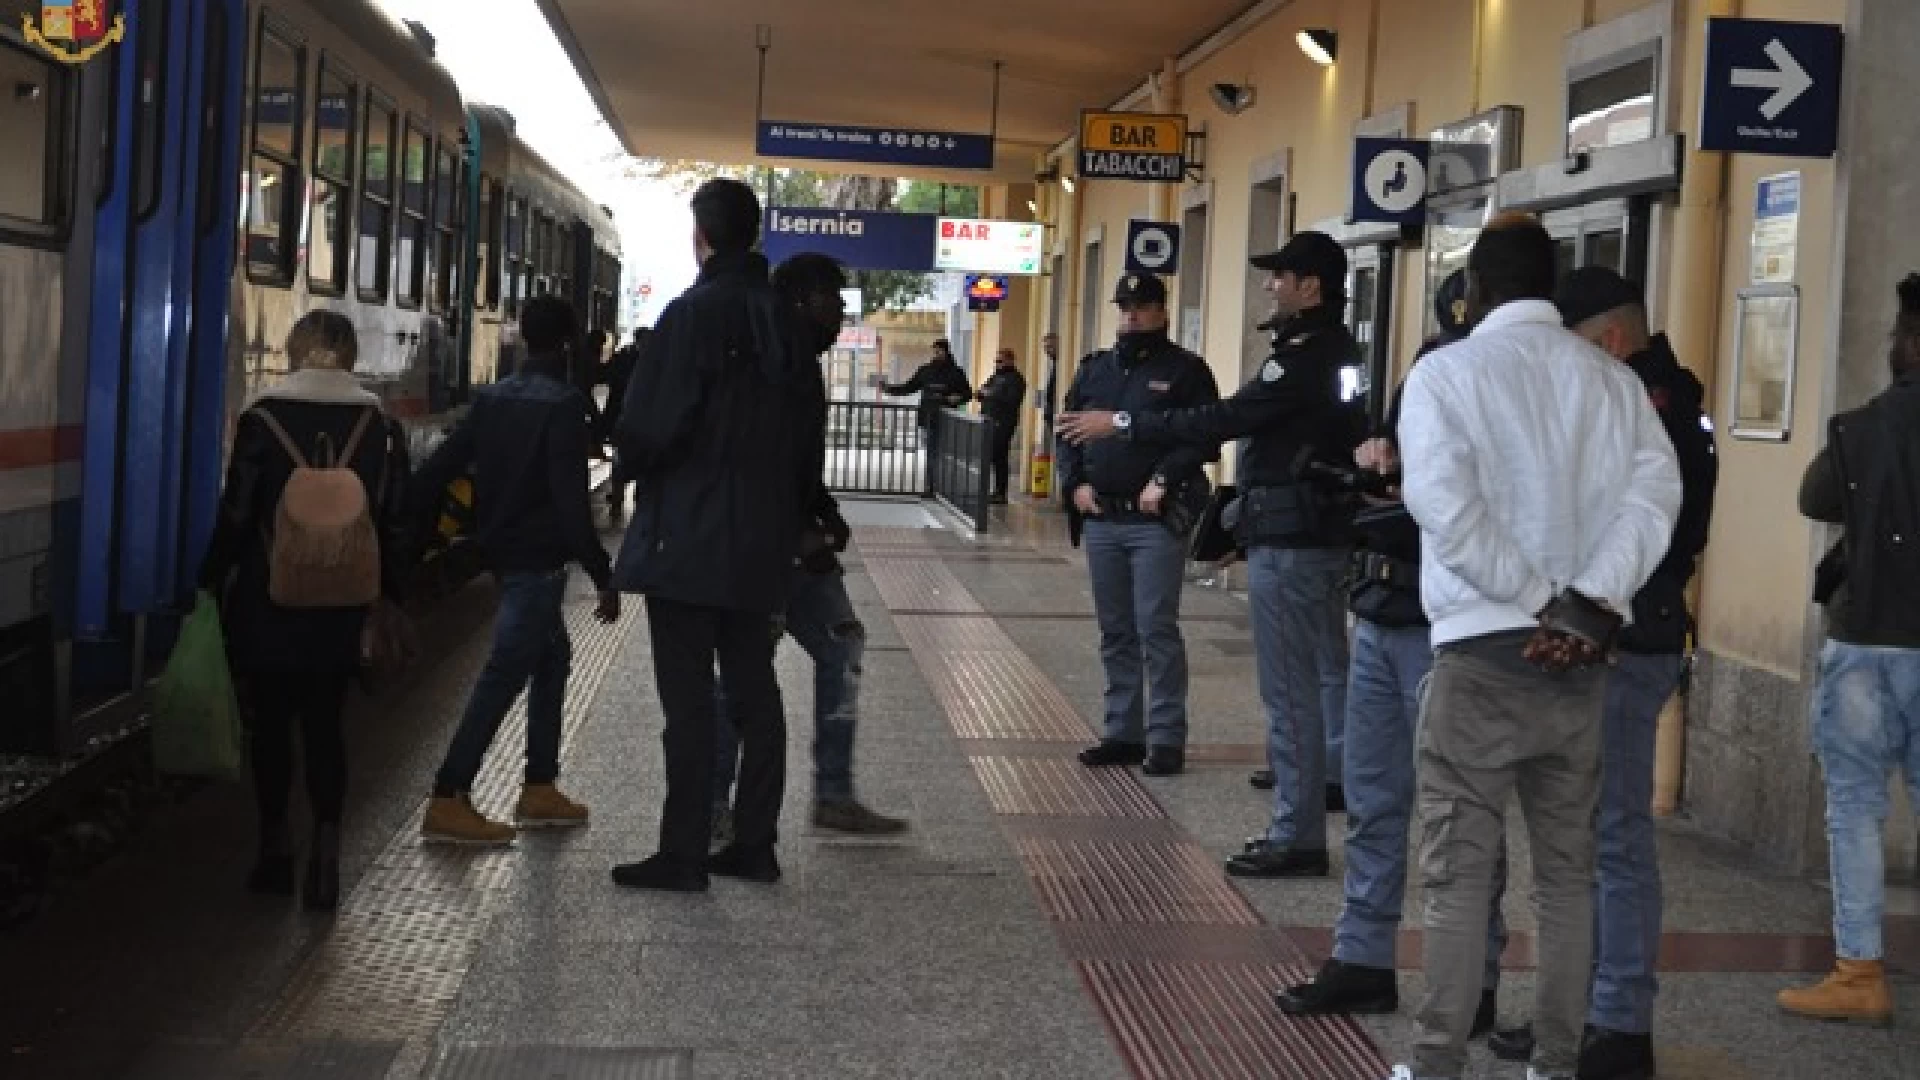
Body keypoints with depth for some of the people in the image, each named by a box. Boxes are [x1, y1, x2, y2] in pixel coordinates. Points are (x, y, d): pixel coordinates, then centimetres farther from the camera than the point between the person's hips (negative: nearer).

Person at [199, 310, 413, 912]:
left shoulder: (263, 418, -9)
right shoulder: (380, 426, -2)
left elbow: (236, 513, -8)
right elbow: (394, 523, 1)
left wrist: (214, 581, 4)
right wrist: (387, 597, 10)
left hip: (265, 606, -2)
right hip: (340, 611, 2)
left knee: (270, 727, 11)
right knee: (325, 728, 11)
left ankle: (276, 852, 17)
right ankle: (325, 855, 2)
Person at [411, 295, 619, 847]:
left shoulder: (491, 399, 8)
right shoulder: (563, 405, -14)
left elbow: (437, 470, 6)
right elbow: (571, 498, -21)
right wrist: (604, 576, -18)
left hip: (501, 551, 8)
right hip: (540, 559, -8)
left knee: (553, 656, 20)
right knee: (504, 675, -8)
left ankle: (539, 789, 22)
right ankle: (448, 801, -11)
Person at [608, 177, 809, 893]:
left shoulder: (693, 314, -14)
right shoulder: (785, 321, 7)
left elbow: (647, 433, -18)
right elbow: (800, 431, 12)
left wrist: (636, 459, 3)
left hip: (688, 539, -7)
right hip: (761, 540, 7)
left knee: (689, 700, -2)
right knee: (754, 692, 12)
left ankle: (683, 855, 2)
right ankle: (753, 845, 17)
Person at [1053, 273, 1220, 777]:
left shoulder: (1186, 370, -1)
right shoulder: (1094, 370, 15)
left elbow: (1205, 437, -9)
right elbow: (1067, 431, 18)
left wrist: (1164, 481, -18)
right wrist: (1075, 484, 3)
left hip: (1157, 522, -6)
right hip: (1101, 520, 6)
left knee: (1157, 628, -7)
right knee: (1115, 631, 10)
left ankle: (1166, 738, -1)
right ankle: (1123, 733, 18)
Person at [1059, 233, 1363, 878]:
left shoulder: (1307, 356, -17)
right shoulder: (1336, 351, 14)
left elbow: (1224, 419, -20)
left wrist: (1122, 426, -14)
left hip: (1287, 541, -10)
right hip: (1323, 534, 10)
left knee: (1290, 691, -5)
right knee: (1328, 677, 17)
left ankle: (1297, 837, 0)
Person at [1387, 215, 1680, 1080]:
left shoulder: (1447, 372, -1)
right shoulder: (1615, 380, 9)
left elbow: (1444, 501, -16)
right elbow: (1653, 494, -5)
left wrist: (1544, 604, -14)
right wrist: (1593, 604, -13)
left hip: (1484, 650, -4)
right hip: (1580, 658, 4)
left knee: (1459, 872, 0)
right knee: (1567, 870, 11)